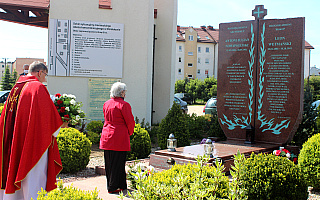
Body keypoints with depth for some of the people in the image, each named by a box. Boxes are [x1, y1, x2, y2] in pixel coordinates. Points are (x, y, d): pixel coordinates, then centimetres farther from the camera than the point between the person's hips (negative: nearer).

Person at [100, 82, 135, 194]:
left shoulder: (106, 104, 10)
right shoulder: (124, 105, -12)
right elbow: (130, 122, -11)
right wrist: (129, 133, 9)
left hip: (107, 137, 7)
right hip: (120, 138, -7)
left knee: (109, 162, 12)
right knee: (118, 163, 1)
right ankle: (113, 187, 5)